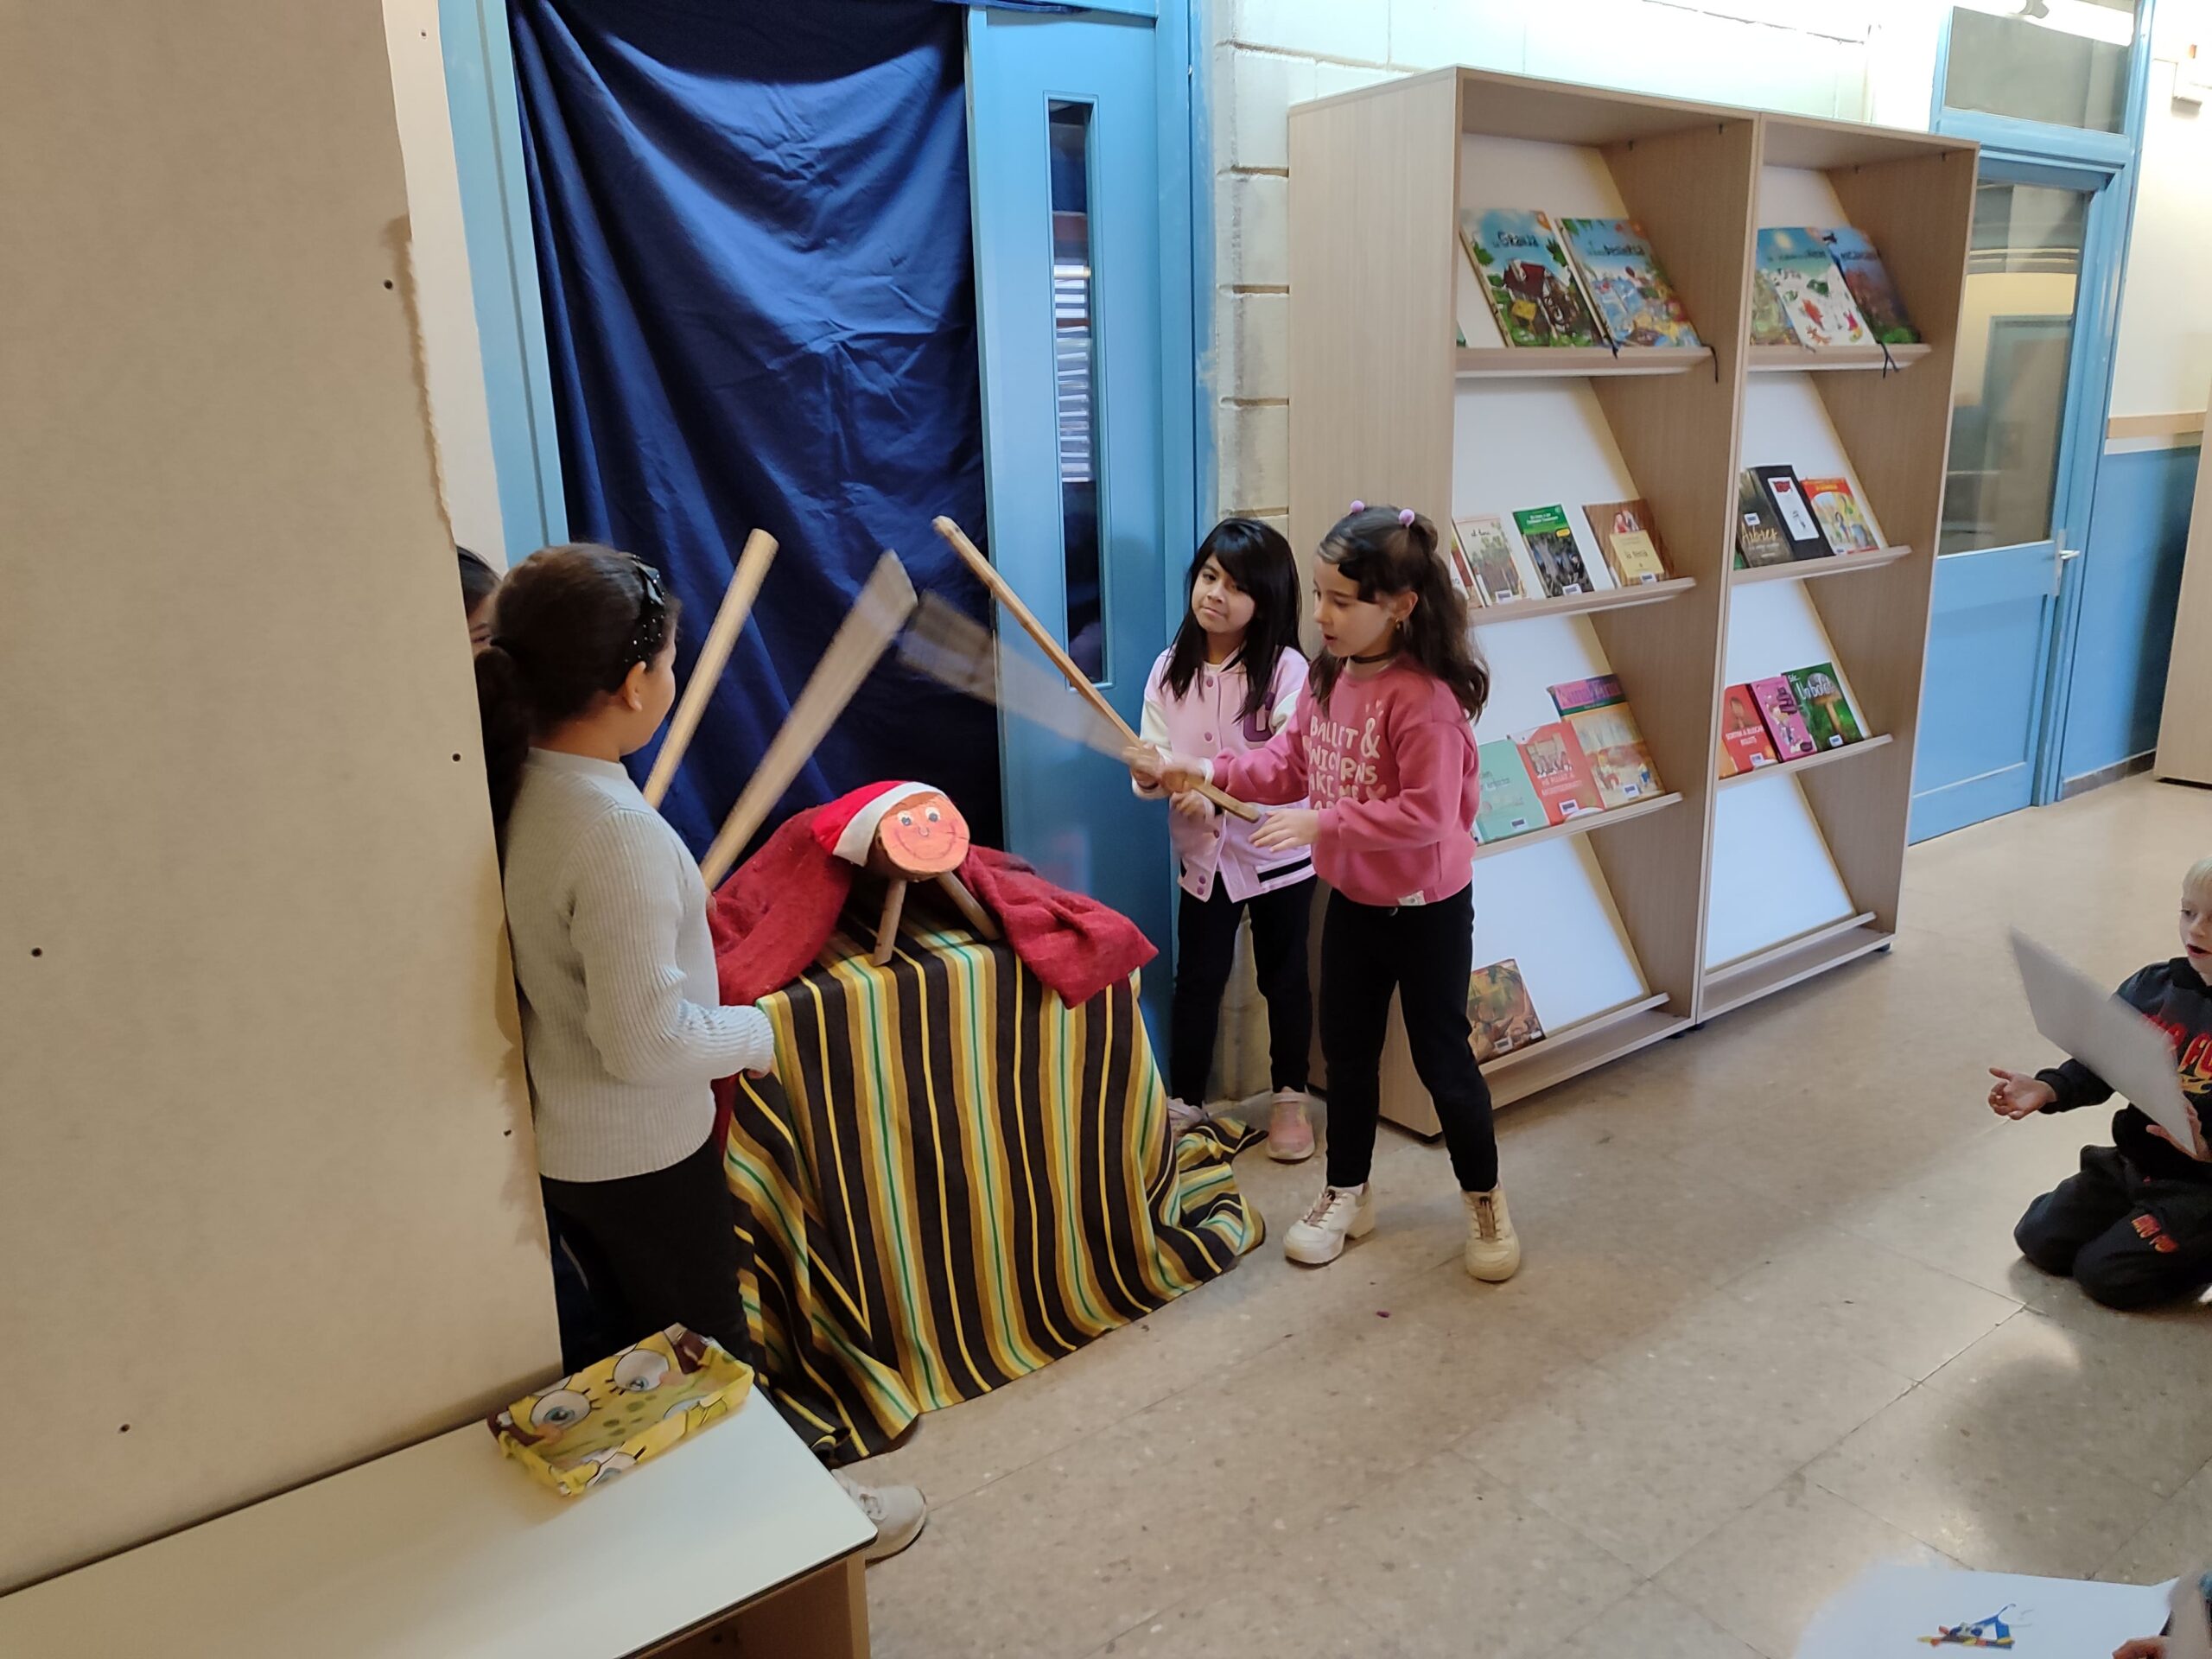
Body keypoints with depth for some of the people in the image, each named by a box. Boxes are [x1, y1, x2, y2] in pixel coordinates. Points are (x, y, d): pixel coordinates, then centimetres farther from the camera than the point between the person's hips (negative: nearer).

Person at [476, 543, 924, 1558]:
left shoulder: (510, 785, -5)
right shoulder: (615, 829, -31)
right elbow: (645, 1040, -28)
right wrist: (755, 1033, -12)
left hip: (556, 1143, 8)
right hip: (642, 1157, -8)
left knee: (644, 1346, 26)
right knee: (711, 1360, 14)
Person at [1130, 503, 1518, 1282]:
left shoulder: (1425, 697, -26)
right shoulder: (1328, 677, -1)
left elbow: (1426, 815, -29)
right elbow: (1285, 764, 4)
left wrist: (1322, 823, -30)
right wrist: (1202, 771, -9)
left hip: (1427, 909, -7)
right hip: (1351, 900, 8)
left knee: (1440, 1055, 7)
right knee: (1346, 1049, 17)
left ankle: (1485, 1198, 30)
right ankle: (1347, 1195, 34)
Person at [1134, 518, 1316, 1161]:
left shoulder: (1285, 670, -16)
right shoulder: (1170, 669, -2)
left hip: (1276, 850, -3)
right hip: (1202, 852, 3)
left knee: (1283, 977, 13)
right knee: (1197, 979, 11)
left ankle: (1290, 1098, 31)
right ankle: (1182, 1103, 26)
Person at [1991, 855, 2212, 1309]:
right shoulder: (2152, 986, -2)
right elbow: (2099, 1067, 3)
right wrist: (2047, 1089, -13)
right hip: (2131, 1163, 6)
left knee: (2104, 1273, -13)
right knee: (2039, 1239, 4)